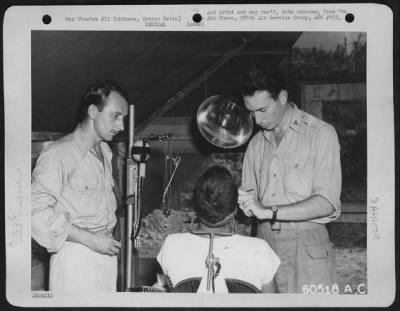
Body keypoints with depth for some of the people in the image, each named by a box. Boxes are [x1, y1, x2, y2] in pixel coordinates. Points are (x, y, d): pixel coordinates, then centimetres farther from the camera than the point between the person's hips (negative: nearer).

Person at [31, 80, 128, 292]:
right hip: (75, 257, -7)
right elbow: (37, 211, -18)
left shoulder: (105, 151, 17)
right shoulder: (57, 153, -10)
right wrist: (90, 239, -17)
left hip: (106, 251, 7)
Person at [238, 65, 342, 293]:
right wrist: (245, 203, -8)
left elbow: (327, 203, -14)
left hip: (306, 244, -4)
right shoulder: (256, 144, 13)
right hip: (264, 242, 4)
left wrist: (269, 212, -19)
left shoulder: (320, 133, -5)